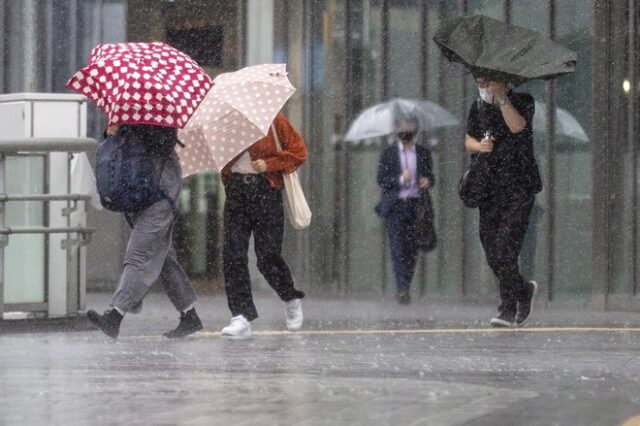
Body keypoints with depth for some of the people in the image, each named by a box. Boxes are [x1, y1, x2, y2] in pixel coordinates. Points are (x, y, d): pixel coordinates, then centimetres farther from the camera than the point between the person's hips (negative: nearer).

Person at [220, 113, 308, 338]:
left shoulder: (273, 120, 0)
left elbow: (298, 151, 0)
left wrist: (269, 164, -12)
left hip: (266, 190, -3)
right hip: (236, 190, 3)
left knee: (268, 256, -2)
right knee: (233, 255, -7)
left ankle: (292, 300, 27)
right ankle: (242, 317, -7)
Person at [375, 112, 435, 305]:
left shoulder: (423, 153, 11)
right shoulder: (388, 153, 4)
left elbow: (430, 176, 13)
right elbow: (381, 180, -2)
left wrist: (427, 181, -11)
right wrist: (400, 179, -19)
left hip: (416, 206, 3)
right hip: (395, 206, -3)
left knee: (412, 250, 2)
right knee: (398, 248, -13)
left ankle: (405, 289, 12)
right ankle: (402, 290, -20)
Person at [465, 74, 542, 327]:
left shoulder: (521, 102, -3)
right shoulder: (478, 108, 12)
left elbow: (517, 126, -21)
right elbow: (468, 140, 12)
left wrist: (501, 97, -25)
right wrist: (478, 146, -10)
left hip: (518, 187, -6)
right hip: (488, 188, 6)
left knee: (505, 247, -15)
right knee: (492, 253, 5)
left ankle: (508, 309, -6)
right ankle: (524, 290, 26)